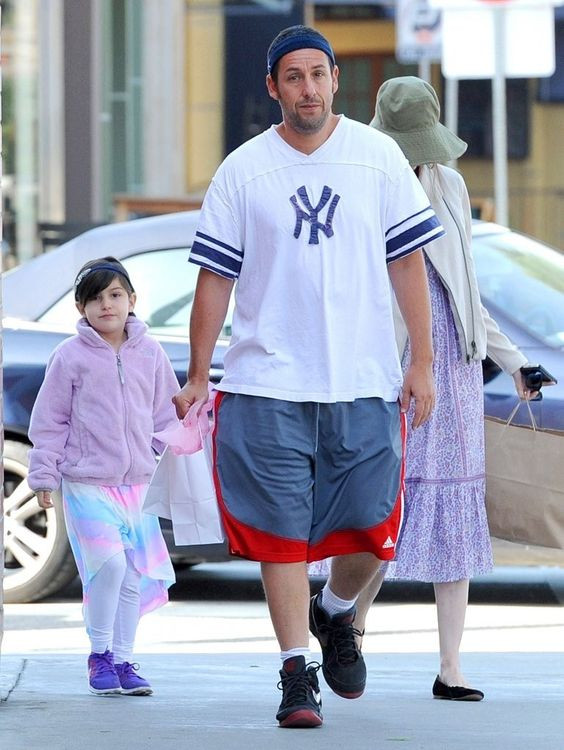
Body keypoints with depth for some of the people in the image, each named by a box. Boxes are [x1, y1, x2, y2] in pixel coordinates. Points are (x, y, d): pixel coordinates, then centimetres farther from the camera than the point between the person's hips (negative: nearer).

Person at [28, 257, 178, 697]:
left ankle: (123, 660, 17)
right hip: (87, 483, -4)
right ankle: (100, 655, -4)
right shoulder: (71, 356, -3)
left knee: (135, 575, 5)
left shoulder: (150, 354, 6)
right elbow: (50, 421, 2)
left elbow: (168, 414, 15)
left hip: (137, 483, 4)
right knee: (109, 561, -19)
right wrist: (44, 476, -1)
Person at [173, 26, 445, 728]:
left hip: (364, 382, 1)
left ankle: (334, 613, 30)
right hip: (267, 383, -1)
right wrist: (198, 376, 5)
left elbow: (407, 262, 8)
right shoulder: (242, 171, 2)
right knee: (282, 531, -4)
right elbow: (215, 277, 6)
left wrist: (421, 363, 4)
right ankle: (296, 673, 4)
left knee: (370, 525, -1)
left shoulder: (379, 157, 5)